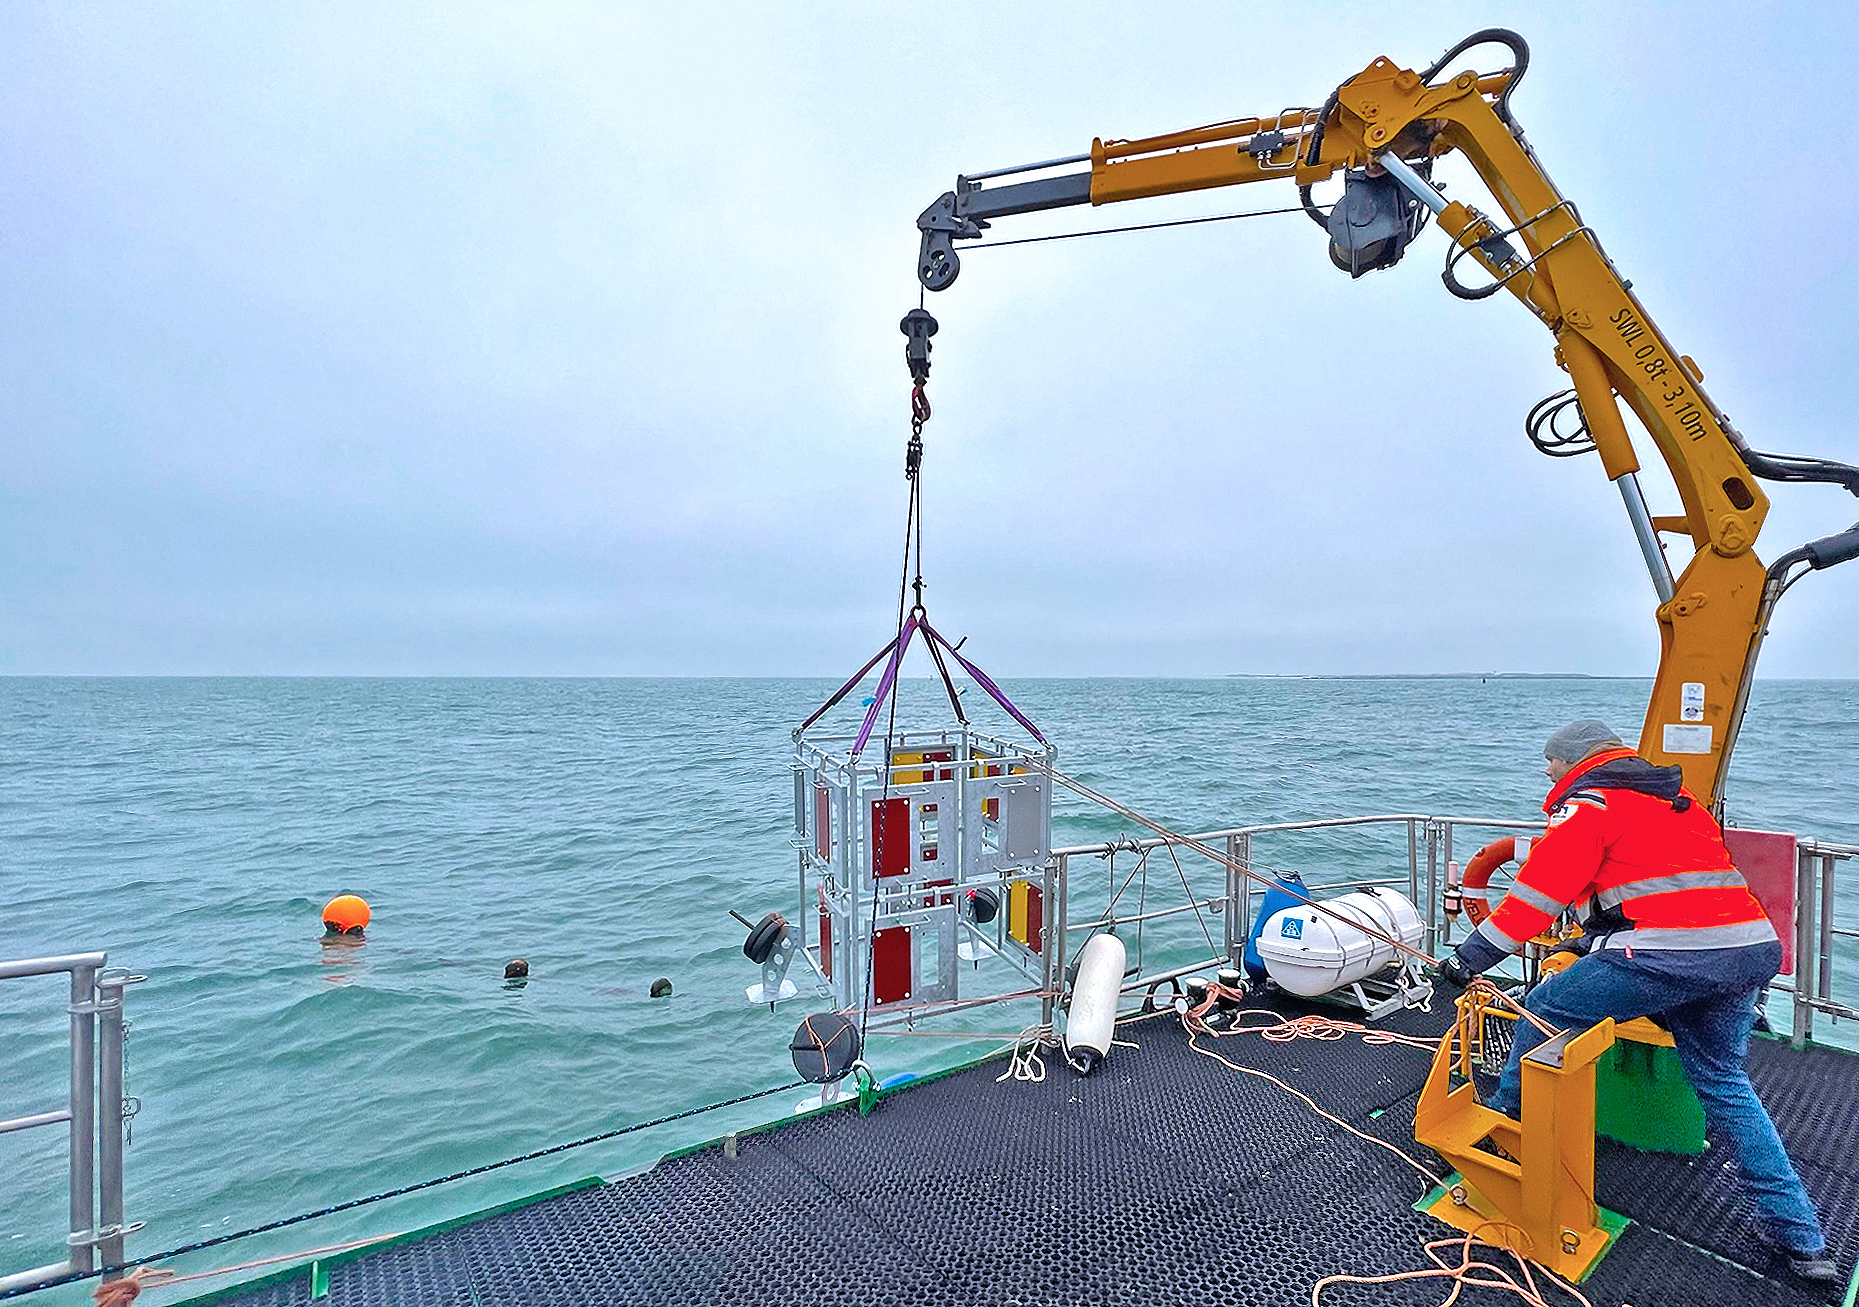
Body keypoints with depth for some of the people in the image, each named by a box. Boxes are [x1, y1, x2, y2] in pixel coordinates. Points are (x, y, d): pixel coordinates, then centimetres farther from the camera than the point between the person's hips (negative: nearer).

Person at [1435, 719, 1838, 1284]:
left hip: (1667, 955, -9)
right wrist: (1591, 940, 36)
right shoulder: (1675, 796, 24)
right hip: (1751, 949, 9)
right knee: (1724, 1084, 23)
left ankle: (1503, 1120, 19)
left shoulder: (1587, 804, -2)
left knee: (1543, 1010, 6)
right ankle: (1800, 1238, 26)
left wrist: (1469, 957, -6)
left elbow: (1539, 891, -9)